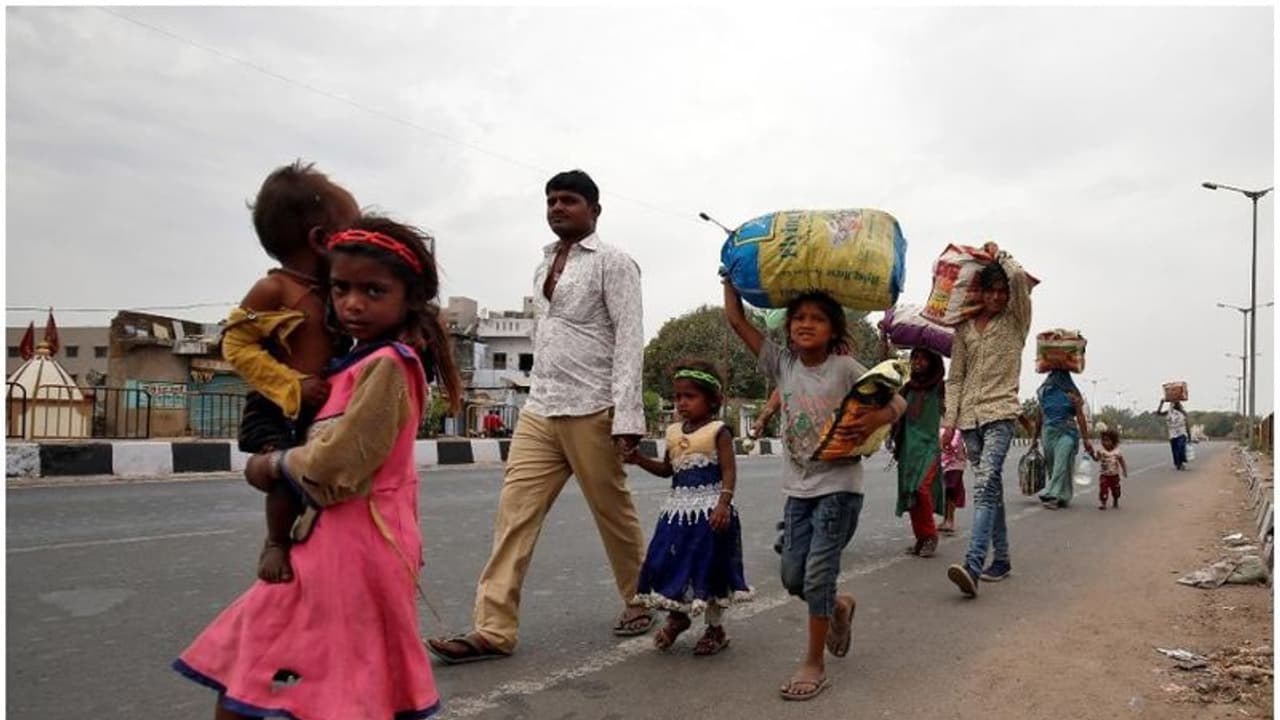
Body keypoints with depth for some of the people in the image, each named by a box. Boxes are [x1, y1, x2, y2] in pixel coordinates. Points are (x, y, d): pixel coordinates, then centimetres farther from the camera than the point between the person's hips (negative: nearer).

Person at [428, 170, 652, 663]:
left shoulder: (612, 263, -3)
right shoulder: (543, 267, 18)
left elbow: (629, 339, -11)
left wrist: (626, 414, -19)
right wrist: (541, 396, 16)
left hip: (590, 411, -6)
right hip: (538, 410, 6)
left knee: (614, 513, 7)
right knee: (514, 512, -2)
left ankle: (637, 602, 27)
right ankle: (494, 628, -1)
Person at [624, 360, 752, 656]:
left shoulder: (718, 432, -8)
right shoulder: (674, 432, 10)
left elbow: (729, 472, -13)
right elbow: (667, 469, 18)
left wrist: (724, 504, -25)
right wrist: (640, 460, 3)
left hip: (710, 509, -6)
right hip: (679, 507, 6)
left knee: (708, 565, 4)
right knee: (670, 563, 6)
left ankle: (715, 628, 21)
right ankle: (677, 615, 31)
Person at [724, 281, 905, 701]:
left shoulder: (845, 368, -10)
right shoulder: (782, 364, 0)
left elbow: (897, 402, -10)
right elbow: (736, 319, -2)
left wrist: (872, 421, -30)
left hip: (839, 486, -5)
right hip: (798, 487, 5)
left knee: (818, 573, -7)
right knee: (792, 576, 8)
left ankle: (814, 664, 8)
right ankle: (839, 607, 40)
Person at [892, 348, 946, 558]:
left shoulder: (938, 388, 0)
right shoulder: (908, 388, 11)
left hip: (929, 447, -5)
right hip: (908, 448, 5)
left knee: (920, 488, -22)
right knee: (910, 493, 6)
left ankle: (930, 535, -6)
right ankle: (921, 538, 17)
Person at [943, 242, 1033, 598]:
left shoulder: (1015, 322, 3)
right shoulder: (965, 328, 12)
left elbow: (1020, 278, -15)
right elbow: (955, 377, 12)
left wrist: (998, 253, 3)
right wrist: (949, 421, 5)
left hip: (1000, 412, -5)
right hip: (970, 415, 5)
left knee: (985, 483, -20)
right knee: (990, 488, 12)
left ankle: (973, 566, -31)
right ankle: (1001, 558, 22)